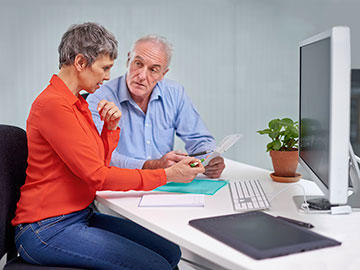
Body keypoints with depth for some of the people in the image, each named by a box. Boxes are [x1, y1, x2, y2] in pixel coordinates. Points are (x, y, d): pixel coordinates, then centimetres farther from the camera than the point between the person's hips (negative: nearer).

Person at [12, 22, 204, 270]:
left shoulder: (77, 102, 11)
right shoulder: (52, 104, -18)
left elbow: (99, 165, 13)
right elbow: (97, 177, -21)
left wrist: (111, 127, -3)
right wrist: (167, 175, -18)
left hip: (80, 216, 9)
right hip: (48, 229, -8)